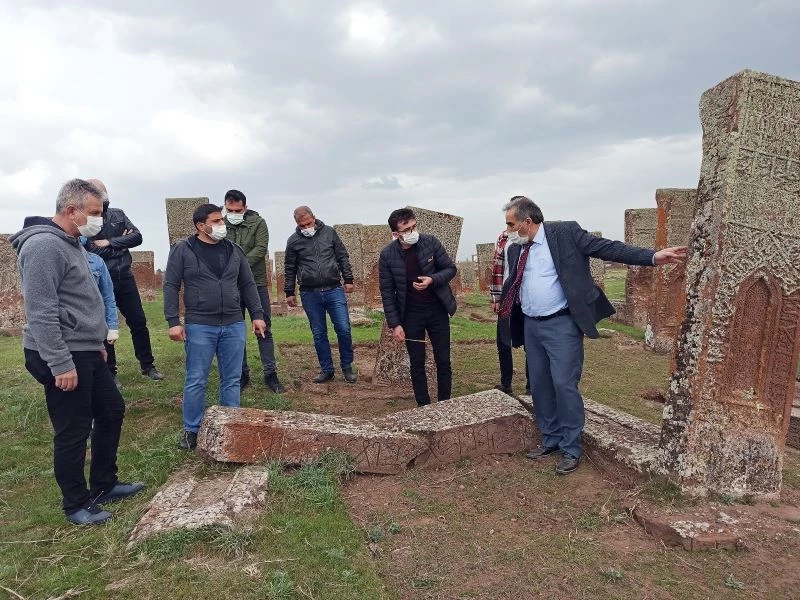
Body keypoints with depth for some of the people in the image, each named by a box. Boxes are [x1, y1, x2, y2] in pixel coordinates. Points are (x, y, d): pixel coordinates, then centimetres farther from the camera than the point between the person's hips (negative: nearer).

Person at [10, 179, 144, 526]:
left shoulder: (70, 243, 14)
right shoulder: (44, 245, -18)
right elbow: (41, 313, -22)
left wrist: (97, 342, 23)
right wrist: (60, 364, -23)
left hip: (86, 353, 10)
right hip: (63, 358, -10)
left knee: (112, 410, 17)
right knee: (73, 431, 2)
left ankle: (103, 485, 31)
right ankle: (76, 505, 19)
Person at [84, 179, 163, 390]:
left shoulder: (117, 214, 6)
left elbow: (137, 237, -4)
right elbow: (91, 252, -18)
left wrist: (109, 243, -12)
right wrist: (120, 243, -9)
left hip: (125, 277, 4)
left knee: (138, 322, 8)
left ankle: (147, 365, 21)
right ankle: (110, 372, 20)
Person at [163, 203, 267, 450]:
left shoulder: (234, 250, 9)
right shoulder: (182, 250, -2)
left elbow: (248, 285, 13)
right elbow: (170, 286, -3)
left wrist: (257, 314, 8)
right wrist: (173, 321, -9)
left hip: (234, 326, 3)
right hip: (199, 327, -3)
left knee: (232, 380, 8)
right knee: (196, 381, 4)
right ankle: (191, 430, 20)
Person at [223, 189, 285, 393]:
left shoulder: (258, 222, 0)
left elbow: (261, 249, -12)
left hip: (256, 283, -2)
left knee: (264, 330, 3)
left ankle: (270, 374, 10)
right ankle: (242, 374, 20)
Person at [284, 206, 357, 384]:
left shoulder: (329, 232, 3)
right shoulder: (293, 241, 3)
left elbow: (343, 257, 9)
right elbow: (289, 269, 10)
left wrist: (348, 280, 6)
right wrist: (289, 292, 10)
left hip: (334, 290, 0)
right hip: (310, 294, 1)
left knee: (344, 329, -4)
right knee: (319, 334, 7)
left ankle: (347, 367, 14)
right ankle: (326, 370, 20)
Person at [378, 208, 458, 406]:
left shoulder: (430, 242, -10)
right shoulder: (387, 255, -11)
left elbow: (450, 269, -1)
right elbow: (387, 293, -5)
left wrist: (432, 280, -21)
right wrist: (395, 324, -9)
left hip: (437, 311, 1)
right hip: (410, 315, -1)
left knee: (443, 361, 8)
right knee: (417, 363, 8)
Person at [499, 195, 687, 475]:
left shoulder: (565, 233, -9)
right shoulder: (516, 248, 8)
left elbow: (607, 248, -13)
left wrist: (653, 257, -21)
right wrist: (503, 304, 6)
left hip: (561, 325, -6)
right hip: (530, 326, 6)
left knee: (564, 385, -6)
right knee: (539, 386, 13)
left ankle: (571, 449, 11)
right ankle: (550, 439, 29)